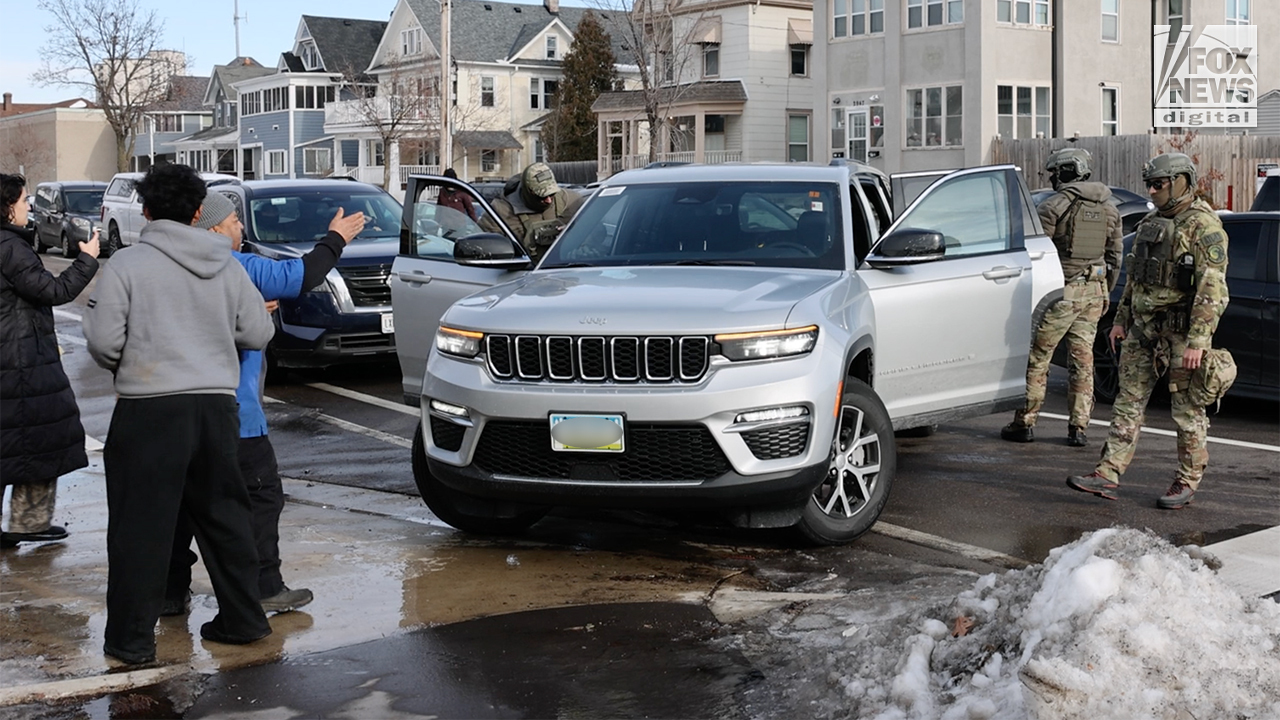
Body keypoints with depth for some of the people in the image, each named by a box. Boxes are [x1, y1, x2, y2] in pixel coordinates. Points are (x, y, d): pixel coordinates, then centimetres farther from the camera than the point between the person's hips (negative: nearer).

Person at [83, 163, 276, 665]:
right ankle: (242, 618, 24)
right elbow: (258, 333, 7)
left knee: (139, 525, 3)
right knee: (222, 514, 17)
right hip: (217, 404, 4)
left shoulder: (129, 263, -7)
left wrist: (124, 369, 12)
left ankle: (131, 638, 7)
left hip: (149, 409, -4)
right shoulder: (226, 266, 6)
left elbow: (103, 340, -9)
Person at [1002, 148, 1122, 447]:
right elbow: (1115, 256, 16)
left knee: (1037, 358, 2)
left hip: (1062, 290, -6)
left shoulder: (1053, 206, -9)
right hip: (1094, 291, 6)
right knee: (1083, 359, 9)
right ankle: (1078, 428, 8)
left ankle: (1025, 422, 5)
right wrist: (1105, 292, 23)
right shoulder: (1109, 209, 11)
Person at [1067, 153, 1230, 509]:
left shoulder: (1204, 227, -13)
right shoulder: (1150, 223, 14)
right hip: (1144, 328, 8)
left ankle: (1188, 480, 14)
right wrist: (1122, 319, 17)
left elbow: (1212, 290, -18)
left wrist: (1197, 341, -23)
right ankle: (1108, 474, 3)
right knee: (1129, 401, 4)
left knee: (1187, 409, 3)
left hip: (1181, 330, -8)